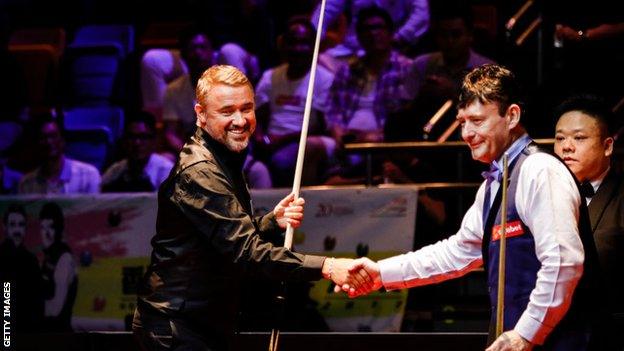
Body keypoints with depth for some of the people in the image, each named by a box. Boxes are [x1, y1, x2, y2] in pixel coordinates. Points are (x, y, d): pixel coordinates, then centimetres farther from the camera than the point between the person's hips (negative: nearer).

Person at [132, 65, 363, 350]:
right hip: (177, 328, -10)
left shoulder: (225, 161, 14)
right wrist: (326, 268, -33)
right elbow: (245, 252, -27)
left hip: (206, 324, 10)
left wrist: (274, 220, -3)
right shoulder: (199, 172, -20)